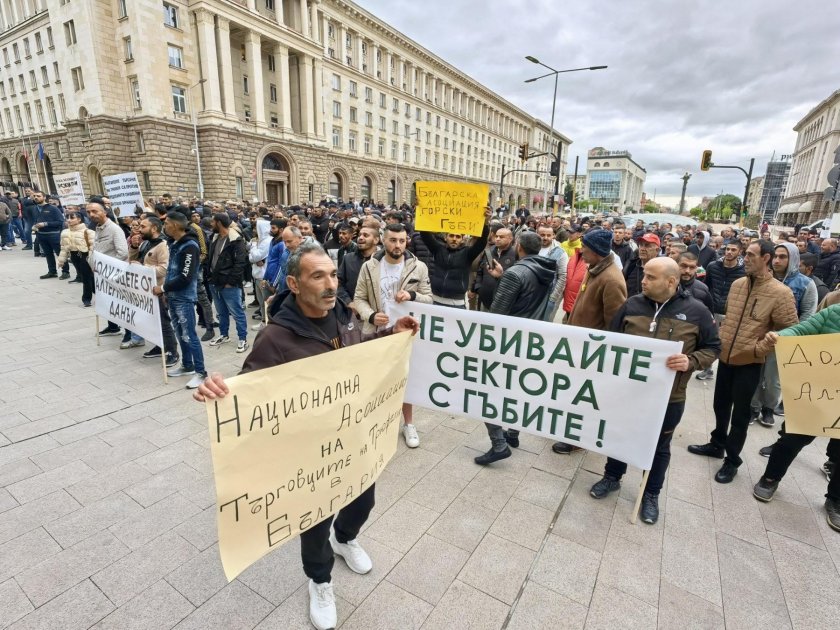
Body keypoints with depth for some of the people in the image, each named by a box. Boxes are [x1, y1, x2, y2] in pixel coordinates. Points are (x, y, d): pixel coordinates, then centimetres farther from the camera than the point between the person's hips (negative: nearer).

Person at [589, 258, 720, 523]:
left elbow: (712, 347, -1)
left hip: (668, 396, -1)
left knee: (659, 446, 17)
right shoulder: (632, 305, -5)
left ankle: (651, 493, 38)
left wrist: (691, 362, -21)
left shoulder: (696, 311, -9)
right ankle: (612, 477, 41)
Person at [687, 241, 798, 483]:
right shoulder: (737, 284, 2)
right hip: (725, 357, 5)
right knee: (721, 405, 20)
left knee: (740, 414, 9)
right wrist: (721, 339, 6)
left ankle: (732, 460, 25)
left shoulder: (780, 293, -15)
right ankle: (716, 444, 40)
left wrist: (759, 349, -17)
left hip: (749, 363, -5)